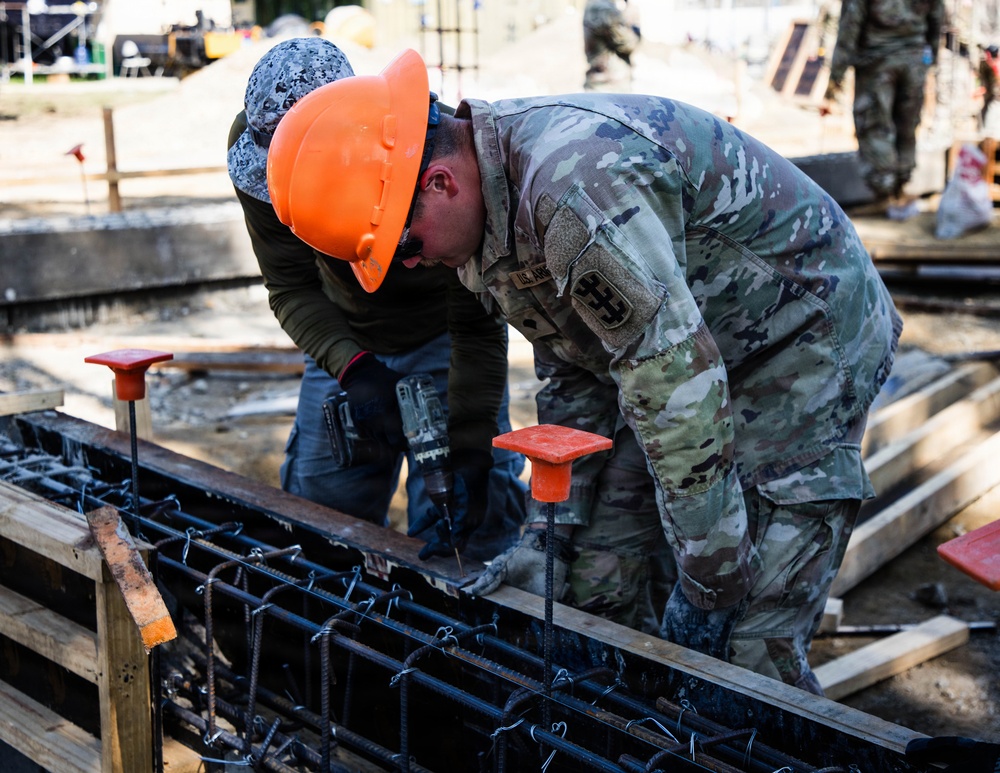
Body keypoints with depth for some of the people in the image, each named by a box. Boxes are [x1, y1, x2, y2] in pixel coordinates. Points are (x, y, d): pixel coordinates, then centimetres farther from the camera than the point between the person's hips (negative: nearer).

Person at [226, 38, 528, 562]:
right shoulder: (255, 143, -22)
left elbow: (477, 322, -30)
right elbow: (290, 286, -14)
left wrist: (471, 453, -35)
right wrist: (352, 366, -33)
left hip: (443, 337, -4)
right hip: (348, 337, 4)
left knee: (455, 535, -10)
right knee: (318, 505, 9)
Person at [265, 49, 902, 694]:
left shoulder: (576, 185, -34)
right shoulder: (500, 208, -2)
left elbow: (675, 379, -32)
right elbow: (575, 375, 7)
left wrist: (710, 583, -24)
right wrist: (547, 534, 3)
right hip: (684, 347, 9)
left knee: (752, 653, -11)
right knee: (588, 590, 6)